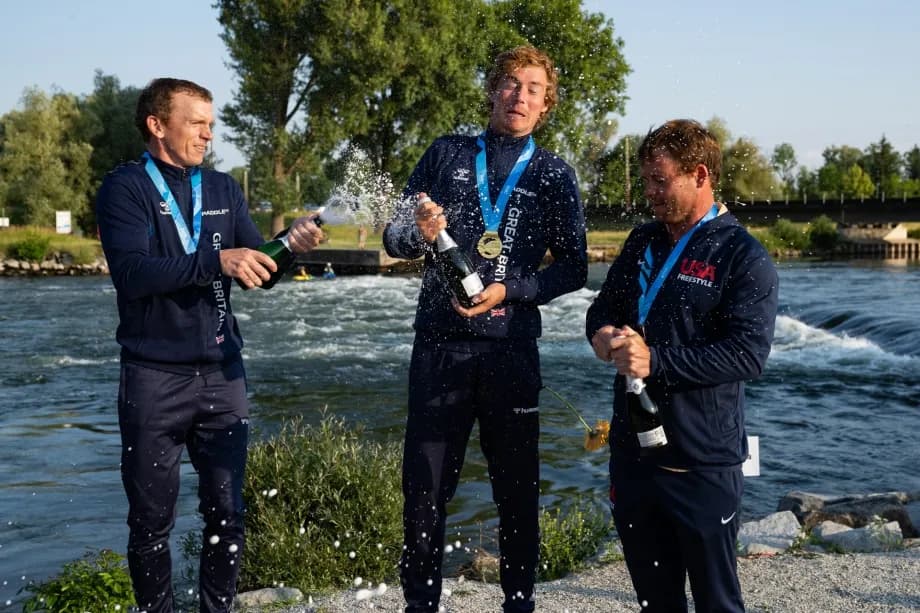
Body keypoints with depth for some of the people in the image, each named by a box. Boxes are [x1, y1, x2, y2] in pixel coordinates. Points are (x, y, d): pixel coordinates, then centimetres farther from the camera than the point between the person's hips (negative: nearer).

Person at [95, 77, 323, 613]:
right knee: (152, 518, 6)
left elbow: (256, 271, 6)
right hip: (154, 376, -4)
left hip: (222, 372, 4)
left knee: (227, 511, 8)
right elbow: (132, 273, -19)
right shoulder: (126, 187, -5)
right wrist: (216, 261, -30)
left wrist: (289, 247, -14)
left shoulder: (223, 189, 10)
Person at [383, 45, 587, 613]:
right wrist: (420, 233, -17)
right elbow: (395, 236, 7)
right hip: (440, 346, 1)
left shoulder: (554, 175, 7)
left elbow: (573, 268, 4)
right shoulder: (447, 155, 8)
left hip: (511, 350, 0)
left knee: (518, 490, 8)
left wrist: (510, 289, -11)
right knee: (424, 488, 3)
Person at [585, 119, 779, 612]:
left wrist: (655, 361, -25)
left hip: (703, 463, -6)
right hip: (632, 453, 6)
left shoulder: (742, 256, -10)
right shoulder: (642, 242, 11)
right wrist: (604, 336, -7)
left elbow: (748, 354, -19)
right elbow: (603, 308, 17)